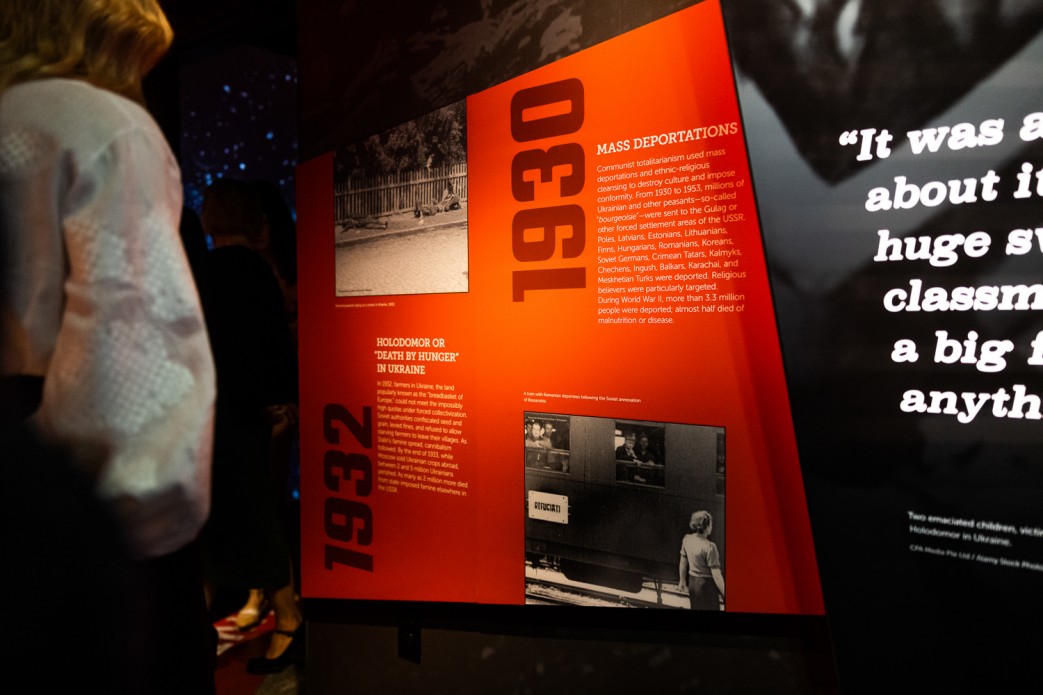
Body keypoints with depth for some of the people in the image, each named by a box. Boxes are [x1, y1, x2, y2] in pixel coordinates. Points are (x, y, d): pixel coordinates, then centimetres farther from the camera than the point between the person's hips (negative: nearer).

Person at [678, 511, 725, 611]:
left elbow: (683, 562, 7)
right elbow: (716, 575, -22)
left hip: (692, 582, 7)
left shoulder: (686, 539, -6)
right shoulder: (709, 547, -26)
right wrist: (724, 594, -14)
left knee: (696, 608, 22)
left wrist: (682, 580, 20)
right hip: (706, 584, -7)